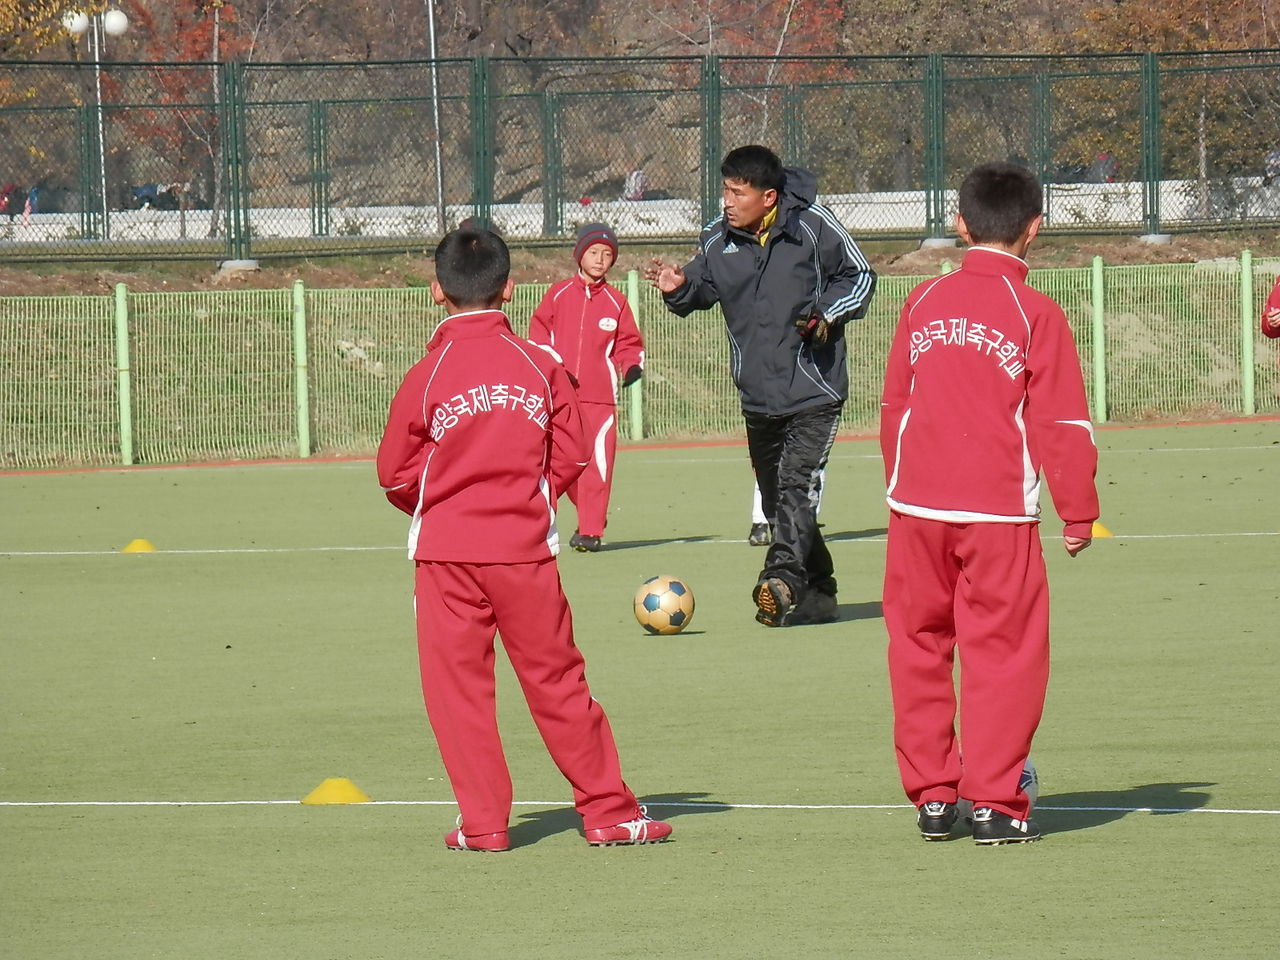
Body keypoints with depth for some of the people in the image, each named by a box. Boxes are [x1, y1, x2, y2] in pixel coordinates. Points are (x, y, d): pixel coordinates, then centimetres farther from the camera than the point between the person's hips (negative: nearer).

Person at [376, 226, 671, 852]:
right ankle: (609, 812, 12)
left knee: (458, 686, 5)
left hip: (446, 551, -2)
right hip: (526, 549, 2)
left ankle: (482, 823, 2)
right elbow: (569, 455, 2)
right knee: (556, 680, 9)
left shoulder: (427, 377, -6)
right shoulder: (542, 367, -1)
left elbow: (397, 476, -1)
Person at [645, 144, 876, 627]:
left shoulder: (813, 226, -8)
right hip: (758, 397, 6)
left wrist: (827, 313, -13)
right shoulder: (718, 241, 4)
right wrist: (678, 289, -6)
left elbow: (859, 276, 3)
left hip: (814, 391, -6)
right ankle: (816, 595, 23)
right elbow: (700, 289, 17)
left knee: (797, 484, -22)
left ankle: (783, 577, -36)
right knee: (777, 498, 12)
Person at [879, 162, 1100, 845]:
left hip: (917, 505, 4)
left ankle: (930, 796, 13)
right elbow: (1061, 421, -4)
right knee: (1001, 653, 1)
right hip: (999, 507, -4)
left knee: (919, 646, 12)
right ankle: (993, 803, -2)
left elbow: (894, 403, 14)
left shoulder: (923, 303, 7)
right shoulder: (1035, 313, -3)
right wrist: (1078, 510, 3)